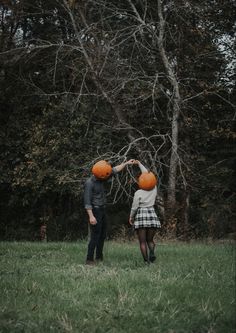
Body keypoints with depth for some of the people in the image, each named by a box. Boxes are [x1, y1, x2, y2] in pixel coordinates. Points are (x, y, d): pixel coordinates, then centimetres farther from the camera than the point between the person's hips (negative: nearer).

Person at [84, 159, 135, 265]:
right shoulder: (89, 183, -20)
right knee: (95, 236, -10)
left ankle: (99, 258, 17)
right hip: (95, 211, -9)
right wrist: (91, 216, -28)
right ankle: (89, 259, -7)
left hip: (102, 210, 9)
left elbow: (114, 170, 15)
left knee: (102, 235, 10)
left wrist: (126, 163, 17)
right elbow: (87, 201, -23)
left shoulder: (100, 179, 5)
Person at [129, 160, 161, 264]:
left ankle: (146, 261, -8)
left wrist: (131, 217, 9)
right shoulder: (154, 189, 2)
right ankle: (152, 252, -15)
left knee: (142, 241, 3)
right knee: (150, 240, 15)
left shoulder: (138, 193, -10)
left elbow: (134, 207, -7)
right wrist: (139, 164, 17)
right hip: (152, 216, 4)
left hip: (141, 217, -4)